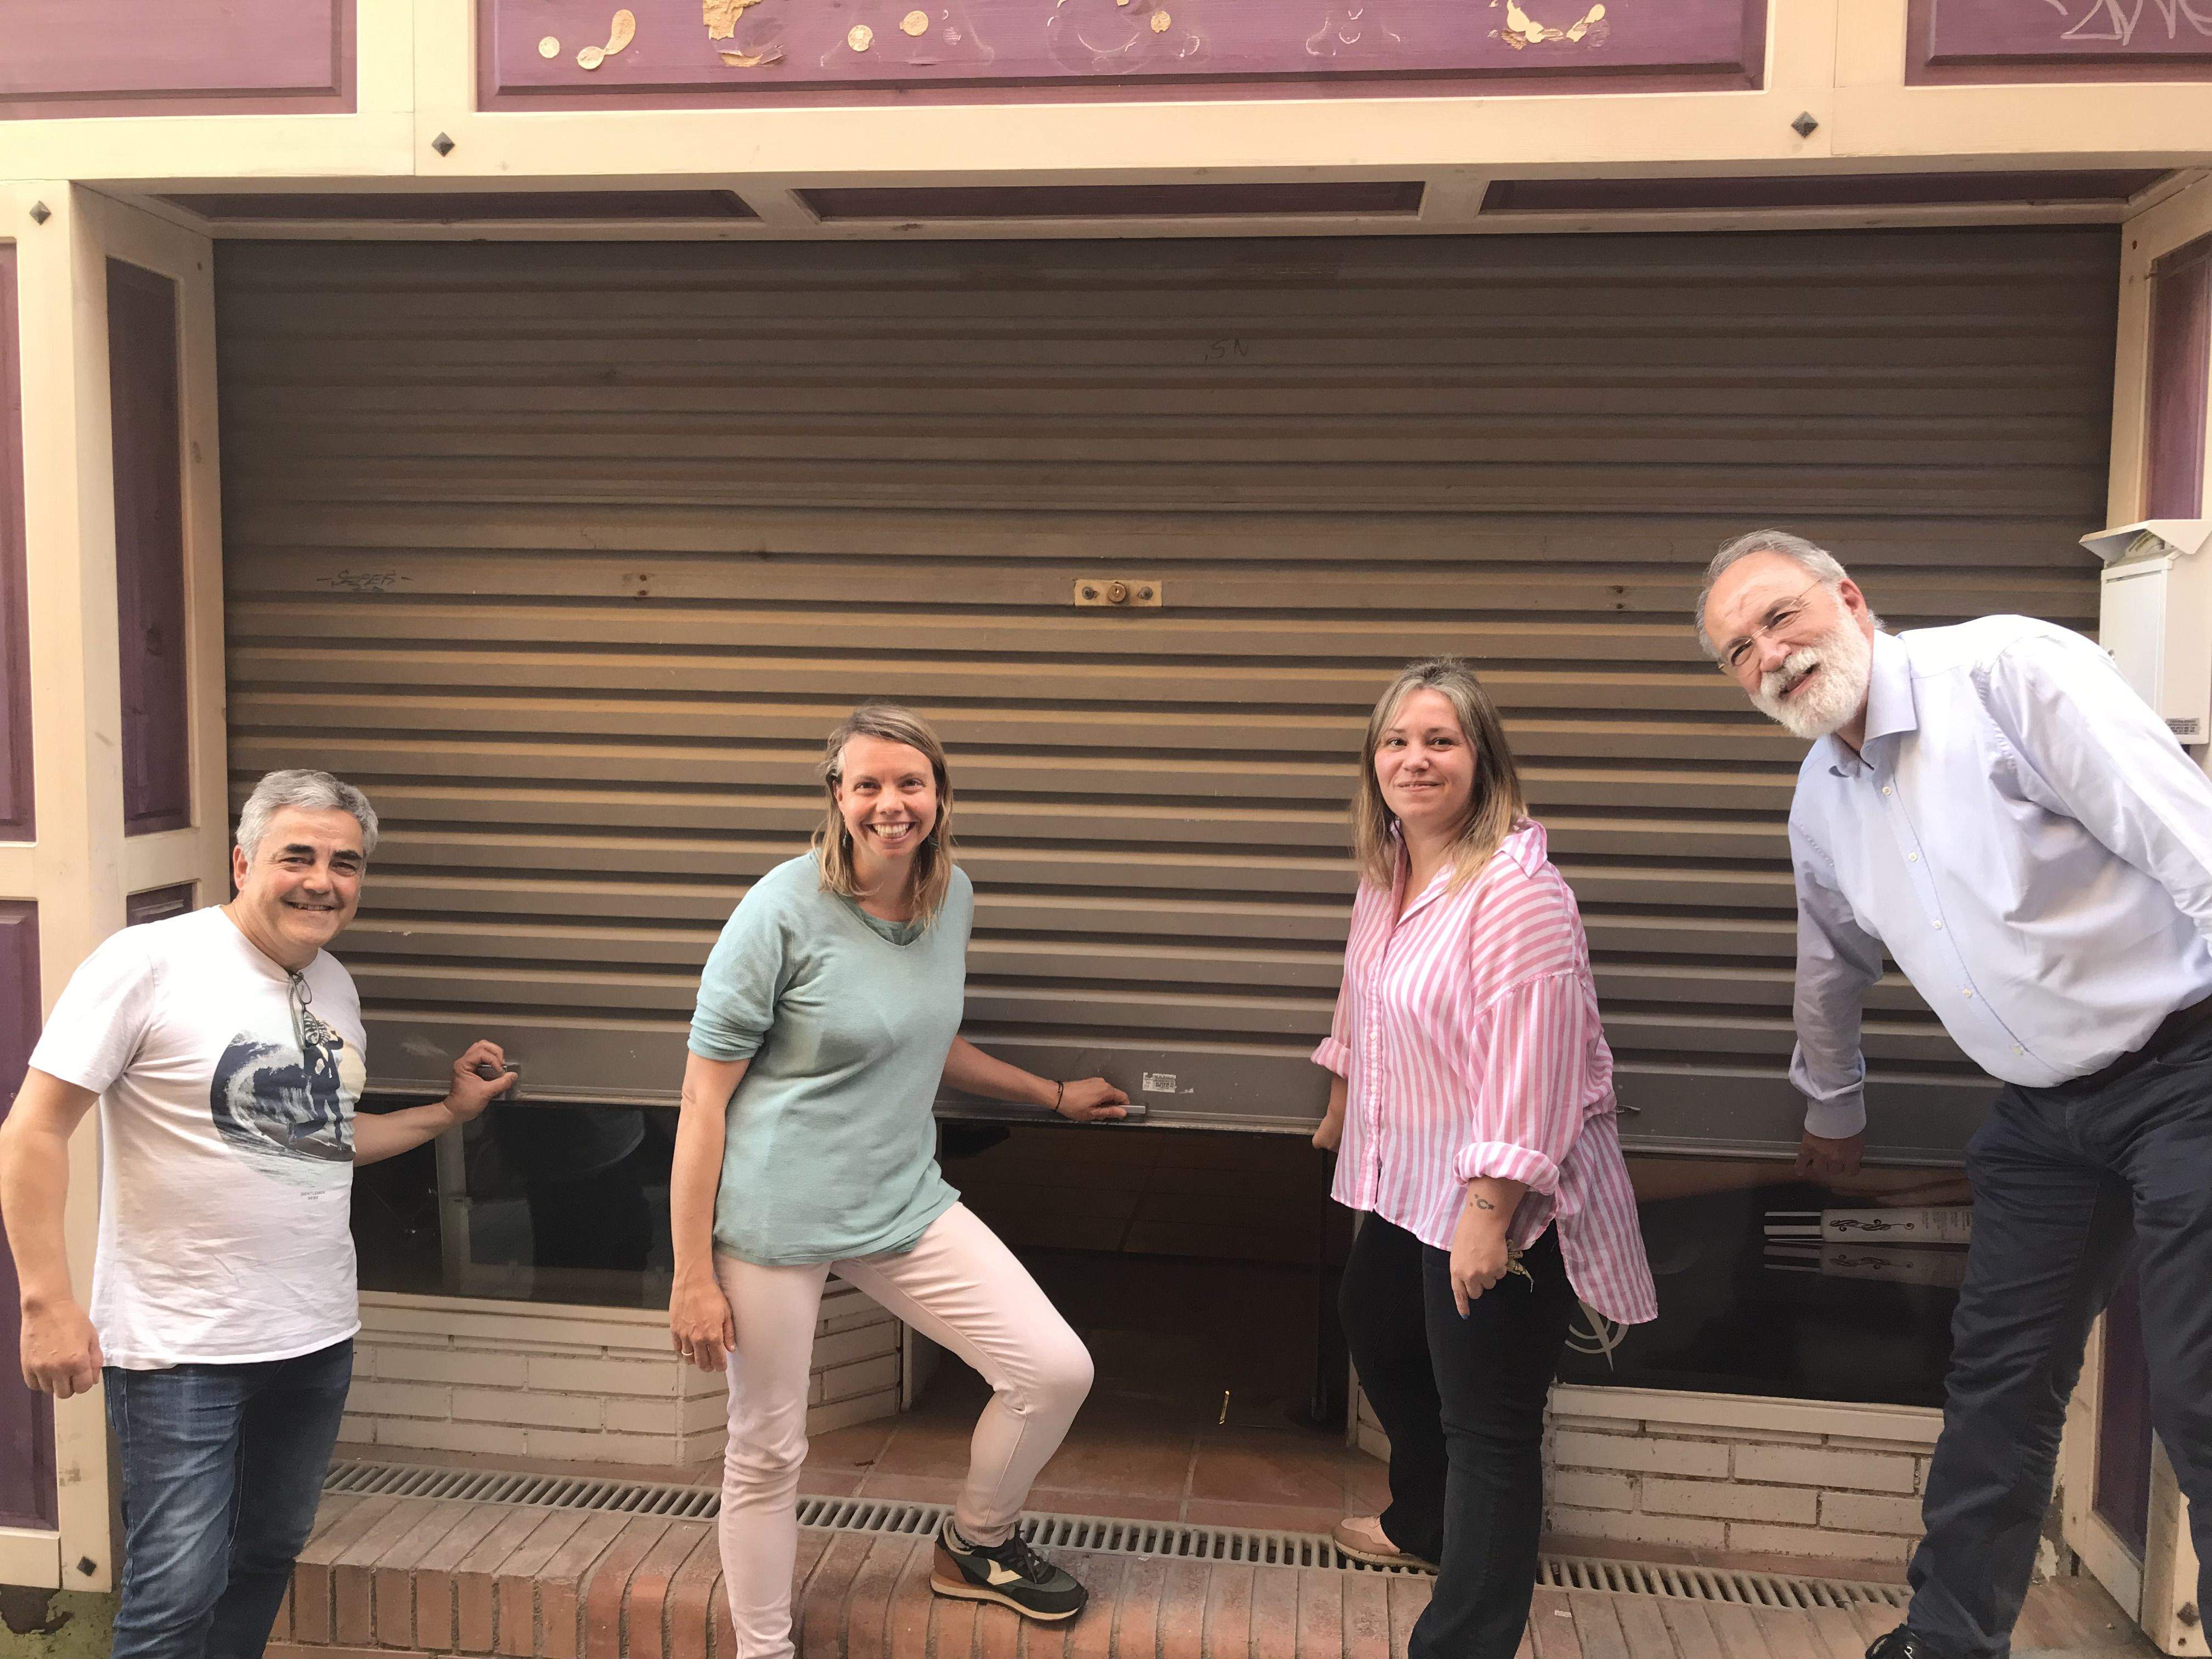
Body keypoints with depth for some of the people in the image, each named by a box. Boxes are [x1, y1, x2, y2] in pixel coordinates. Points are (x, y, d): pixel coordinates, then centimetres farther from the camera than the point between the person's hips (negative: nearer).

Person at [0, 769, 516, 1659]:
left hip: (317, 1336, 7)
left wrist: (450, 1111, 14)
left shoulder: (336, 987, 7)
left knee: (268, 1560, 19)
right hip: (181, 1349, -6)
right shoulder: (151, 963, -14)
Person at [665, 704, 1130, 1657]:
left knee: (1057, 1371, -1)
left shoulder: (953, 896, 3)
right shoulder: (784, 910, -15)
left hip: (903, 1201, 5)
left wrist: (1054, 1095, 24)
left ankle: (974, 1546, 27)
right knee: (767, 1451, 8)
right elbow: (704, 1096, -12)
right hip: (776, 1213, -5)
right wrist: (692, 1276, -12)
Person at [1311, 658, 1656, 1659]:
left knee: (1488, 1424, -2)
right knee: (1377, 1334, 28)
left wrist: (1488, 1214, -27)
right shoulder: (1388, 873, 4)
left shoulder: (1518, 893, -25)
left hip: (1498, 1201, -10)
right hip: (1406, 1181, 10)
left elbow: (1527, 1071, -27)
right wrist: (1340, 1104, 30)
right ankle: (1424, 1523, 54)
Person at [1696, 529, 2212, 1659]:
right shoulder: (1821, 803, 7)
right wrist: (1832, 1112, 34)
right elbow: (1834, 969, 24)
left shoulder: (2009, 668, -17)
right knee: (1997, 1384, 12)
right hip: (2042, 1111, 7)